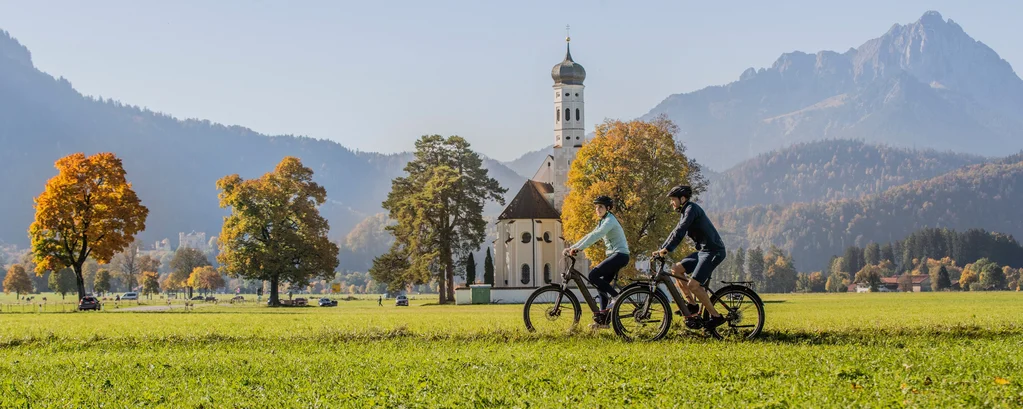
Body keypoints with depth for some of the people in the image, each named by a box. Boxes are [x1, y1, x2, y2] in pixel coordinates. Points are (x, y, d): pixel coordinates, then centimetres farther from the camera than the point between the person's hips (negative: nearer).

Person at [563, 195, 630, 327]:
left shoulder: (610, 221, -12)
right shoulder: (602, 222, 19)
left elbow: (595, 236, -25)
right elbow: (590, 236, 16)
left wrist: (579, 248, -32)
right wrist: (571, 247, 7)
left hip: (620, 255, -10)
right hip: (613, 256, 10)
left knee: (593, 275, -21)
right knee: (601, 284, 6)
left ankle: (616, 296, -14)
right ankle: (602, 320, 9)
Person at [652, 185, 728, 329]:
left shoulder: (692, 209, -14)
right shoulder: (685, 212, 17)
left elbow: (680, 231, -24)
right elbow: (677, 232, 18)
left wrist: (666, 249, -26)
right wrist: (661, 250, 11)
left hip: (713, 251, -10)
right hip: (703, 251, 10)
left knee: (693, 285, -17)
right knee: (676, 269, 6)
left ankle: (716, 316, -7)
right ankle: (691, 304, 9)